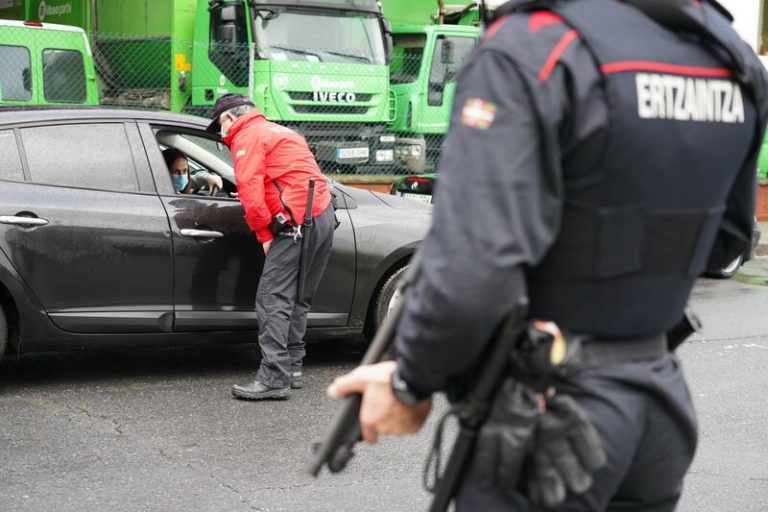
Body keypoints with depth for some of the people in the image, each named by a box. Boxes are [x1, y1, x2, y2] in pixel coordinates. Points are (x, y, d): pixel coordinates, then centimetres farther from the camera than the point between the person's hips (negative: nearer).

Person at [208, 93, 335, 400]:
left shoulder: (247, 137, -1)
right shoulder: (279, 132, 29)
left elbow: (250, 189, -13)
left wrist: (264, 234, -6)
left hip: (297, 222, -10)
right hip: (324, 214, 10)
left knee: (273, 299, -11)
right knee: (297, 298, 16)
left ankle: (274, 378, -16)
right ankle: (291, 367, 19)